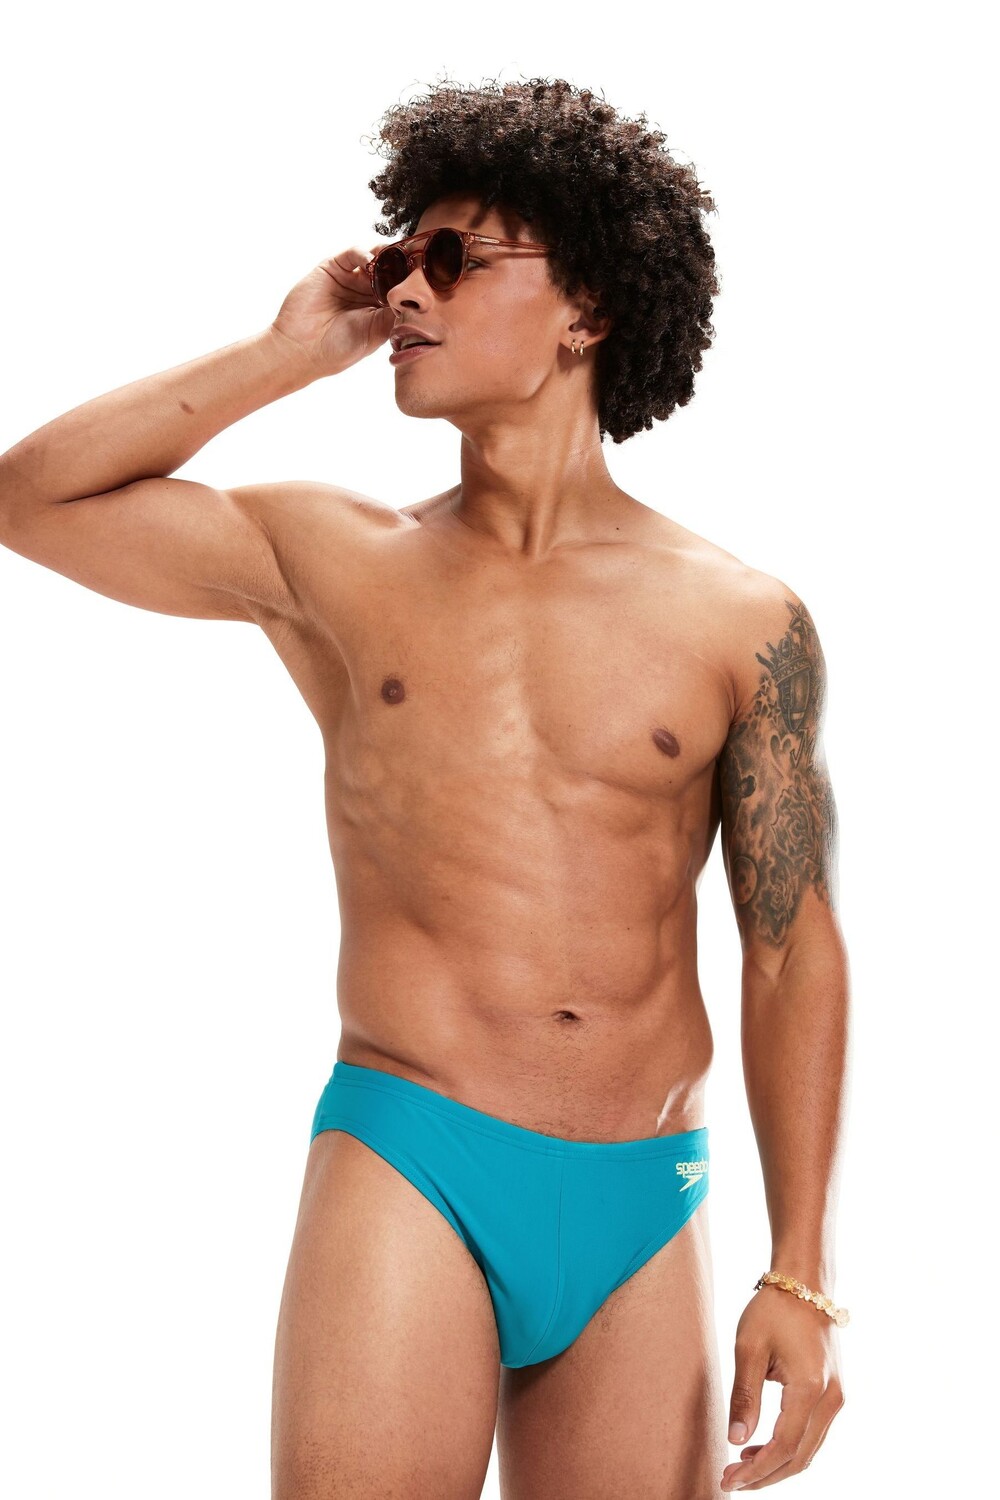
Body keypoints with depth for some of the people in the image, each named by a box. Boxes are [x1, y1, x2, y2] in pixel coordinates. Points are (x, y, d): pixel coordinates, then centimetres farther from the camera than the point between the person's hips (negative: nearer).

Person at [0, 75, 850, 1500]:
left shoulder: (741, 621, 4)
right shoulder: (335, 563, 7)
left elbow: (793, 952, 5)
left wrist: (802, 1276, 2)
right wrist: (286, 355, 4)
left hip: (649, 1215, 1)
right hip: (407, 1168, -1)